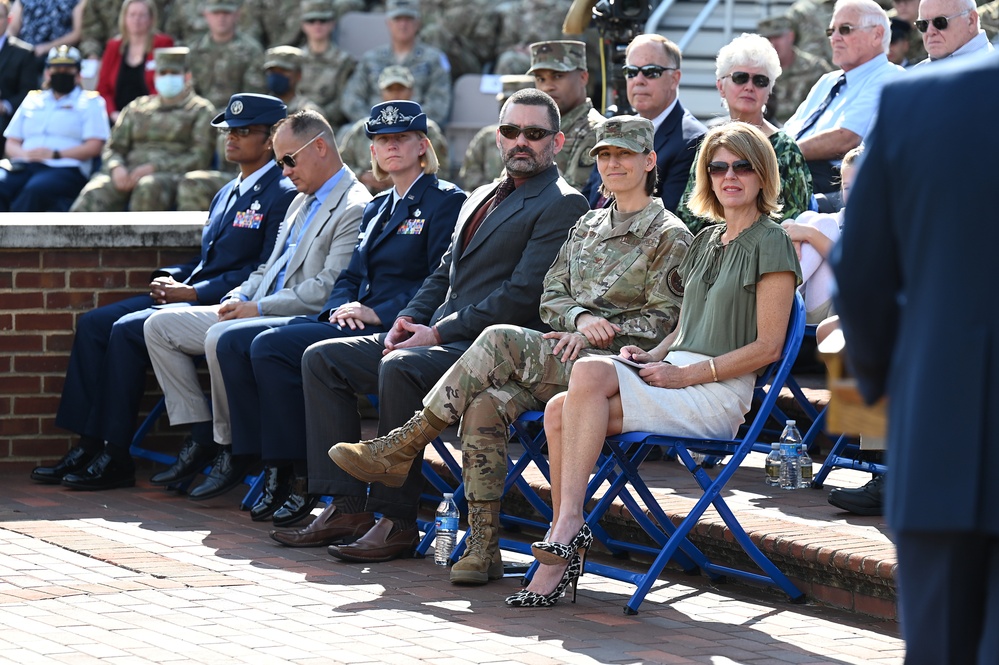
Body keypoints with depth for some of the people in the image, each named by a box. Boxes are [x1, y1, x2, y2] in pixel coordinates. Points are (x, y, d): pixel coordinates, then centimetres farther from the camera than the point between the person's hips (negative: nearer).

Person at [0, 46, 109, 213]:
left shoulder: (90, 102, 14)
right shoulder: (32, 100, 27)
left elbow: (94, 147, 1)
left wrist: (56, 154, -11)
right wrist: (24, 154, -2)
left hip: (65, 170, -4)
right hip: (25, 167, 4)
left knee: (35, 189, -38)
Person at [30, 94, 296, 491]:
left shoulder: (282, 195, -9)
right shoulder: (227, 193, 22)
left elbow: (265, 271, -17)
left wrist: (193, 293, -18)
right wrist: (170, 280, 5)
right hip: (189, 295, 10)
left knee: (127, 330, -25)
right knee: (93, 323, -4)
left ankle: (115, 457, -19)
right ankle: (87, 446, -6)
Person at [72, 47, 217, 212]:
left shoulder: (201, 111, 12)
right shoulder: (137, 107, 25)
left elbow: (200, 159, 0)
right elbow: (113, 148, 22)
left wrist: (154, 167, -11)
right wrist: (117, 168, -5)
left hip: (172, 175, -4)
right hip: (129, 172, 4)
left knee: (148, 188, -41)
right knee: (92, 195, -29)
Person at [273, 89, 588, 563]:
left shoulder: (562, 205, -5)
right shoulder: (480, 199, 24)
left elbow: (523, 294, -14)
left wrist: (439, 332, -16)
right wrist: (409, 319, 3)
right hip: (439, 339, 9)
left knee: (401, 368, -35)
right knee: (322, 358, 0)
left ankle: (397, 520, -28)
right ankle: (347, 505, -6)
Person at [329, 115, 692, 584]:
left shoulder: (670, 237, 3)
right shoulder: (587, 226, 24)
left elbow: (664, 320, -4)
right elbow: (550, 296, 17)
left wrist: (595, 334, -14)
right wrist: (580, 317, -6)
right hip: (562, 362, 6)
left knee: (502, 341, -29)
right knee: (486, 405, -26)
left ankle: (401, 446, -22)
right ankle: (482, 545, -27)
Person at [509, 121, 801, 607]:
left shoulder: (771, 244, -1)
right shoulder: (706, 241, 23)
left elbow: (767, 346, -8)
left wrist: (684, 375, -12)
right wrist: (654, 357, 5)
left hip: (718, 394, -7)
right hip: (676, 380, 7)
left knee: (590, 372, -29)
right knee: (560, 412, -20)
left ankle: (567, 526, -28)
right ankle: (565, 542, -19)